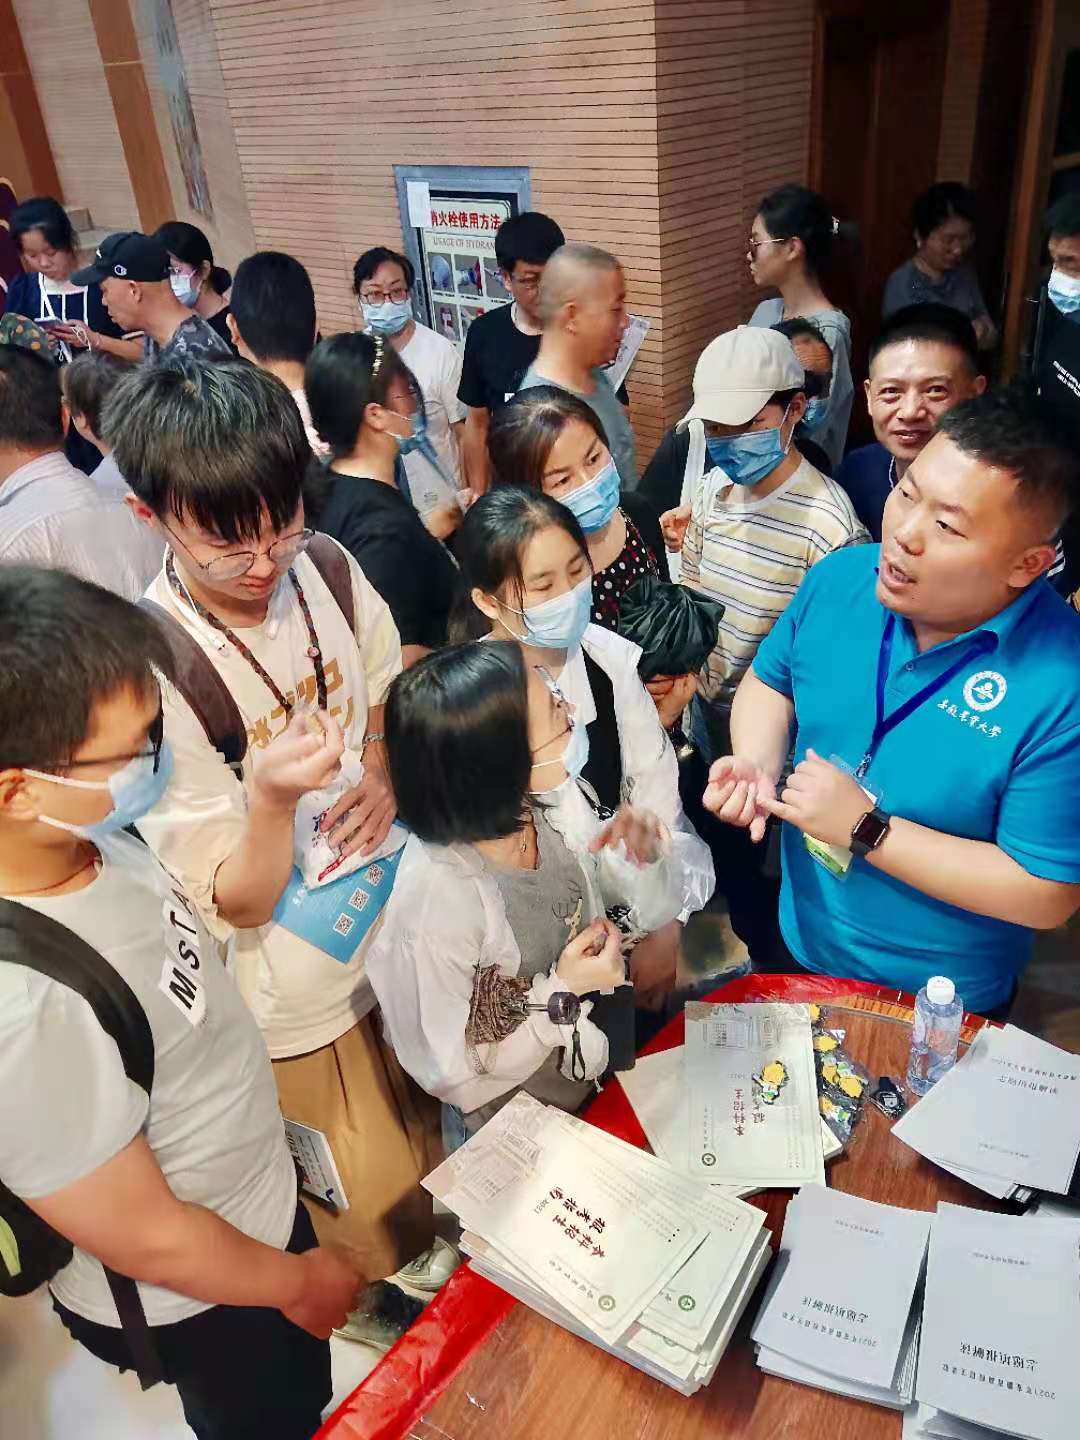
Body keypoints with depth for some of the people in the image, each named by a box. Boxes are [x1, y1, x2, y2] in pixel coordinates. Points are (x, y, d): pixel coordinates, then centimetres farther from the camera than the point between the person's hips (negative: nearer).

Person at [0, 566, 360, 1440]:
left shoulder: (90, 837, -18)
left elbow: (226, 915, 4)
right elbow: (146, 1240, -26)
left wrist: (275, 800, -9)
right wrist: (298, 1281, -10)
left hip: (262, 1192, 6)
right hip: (198, 1302, -6)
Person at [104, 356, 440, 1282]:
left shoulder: (329, 572, -12)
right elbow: (239, 905, -20)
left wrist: (385, 771, -11)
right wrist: (272, 798, -40)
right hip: (303, 1002, -5)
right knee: (388, 1232, 16)